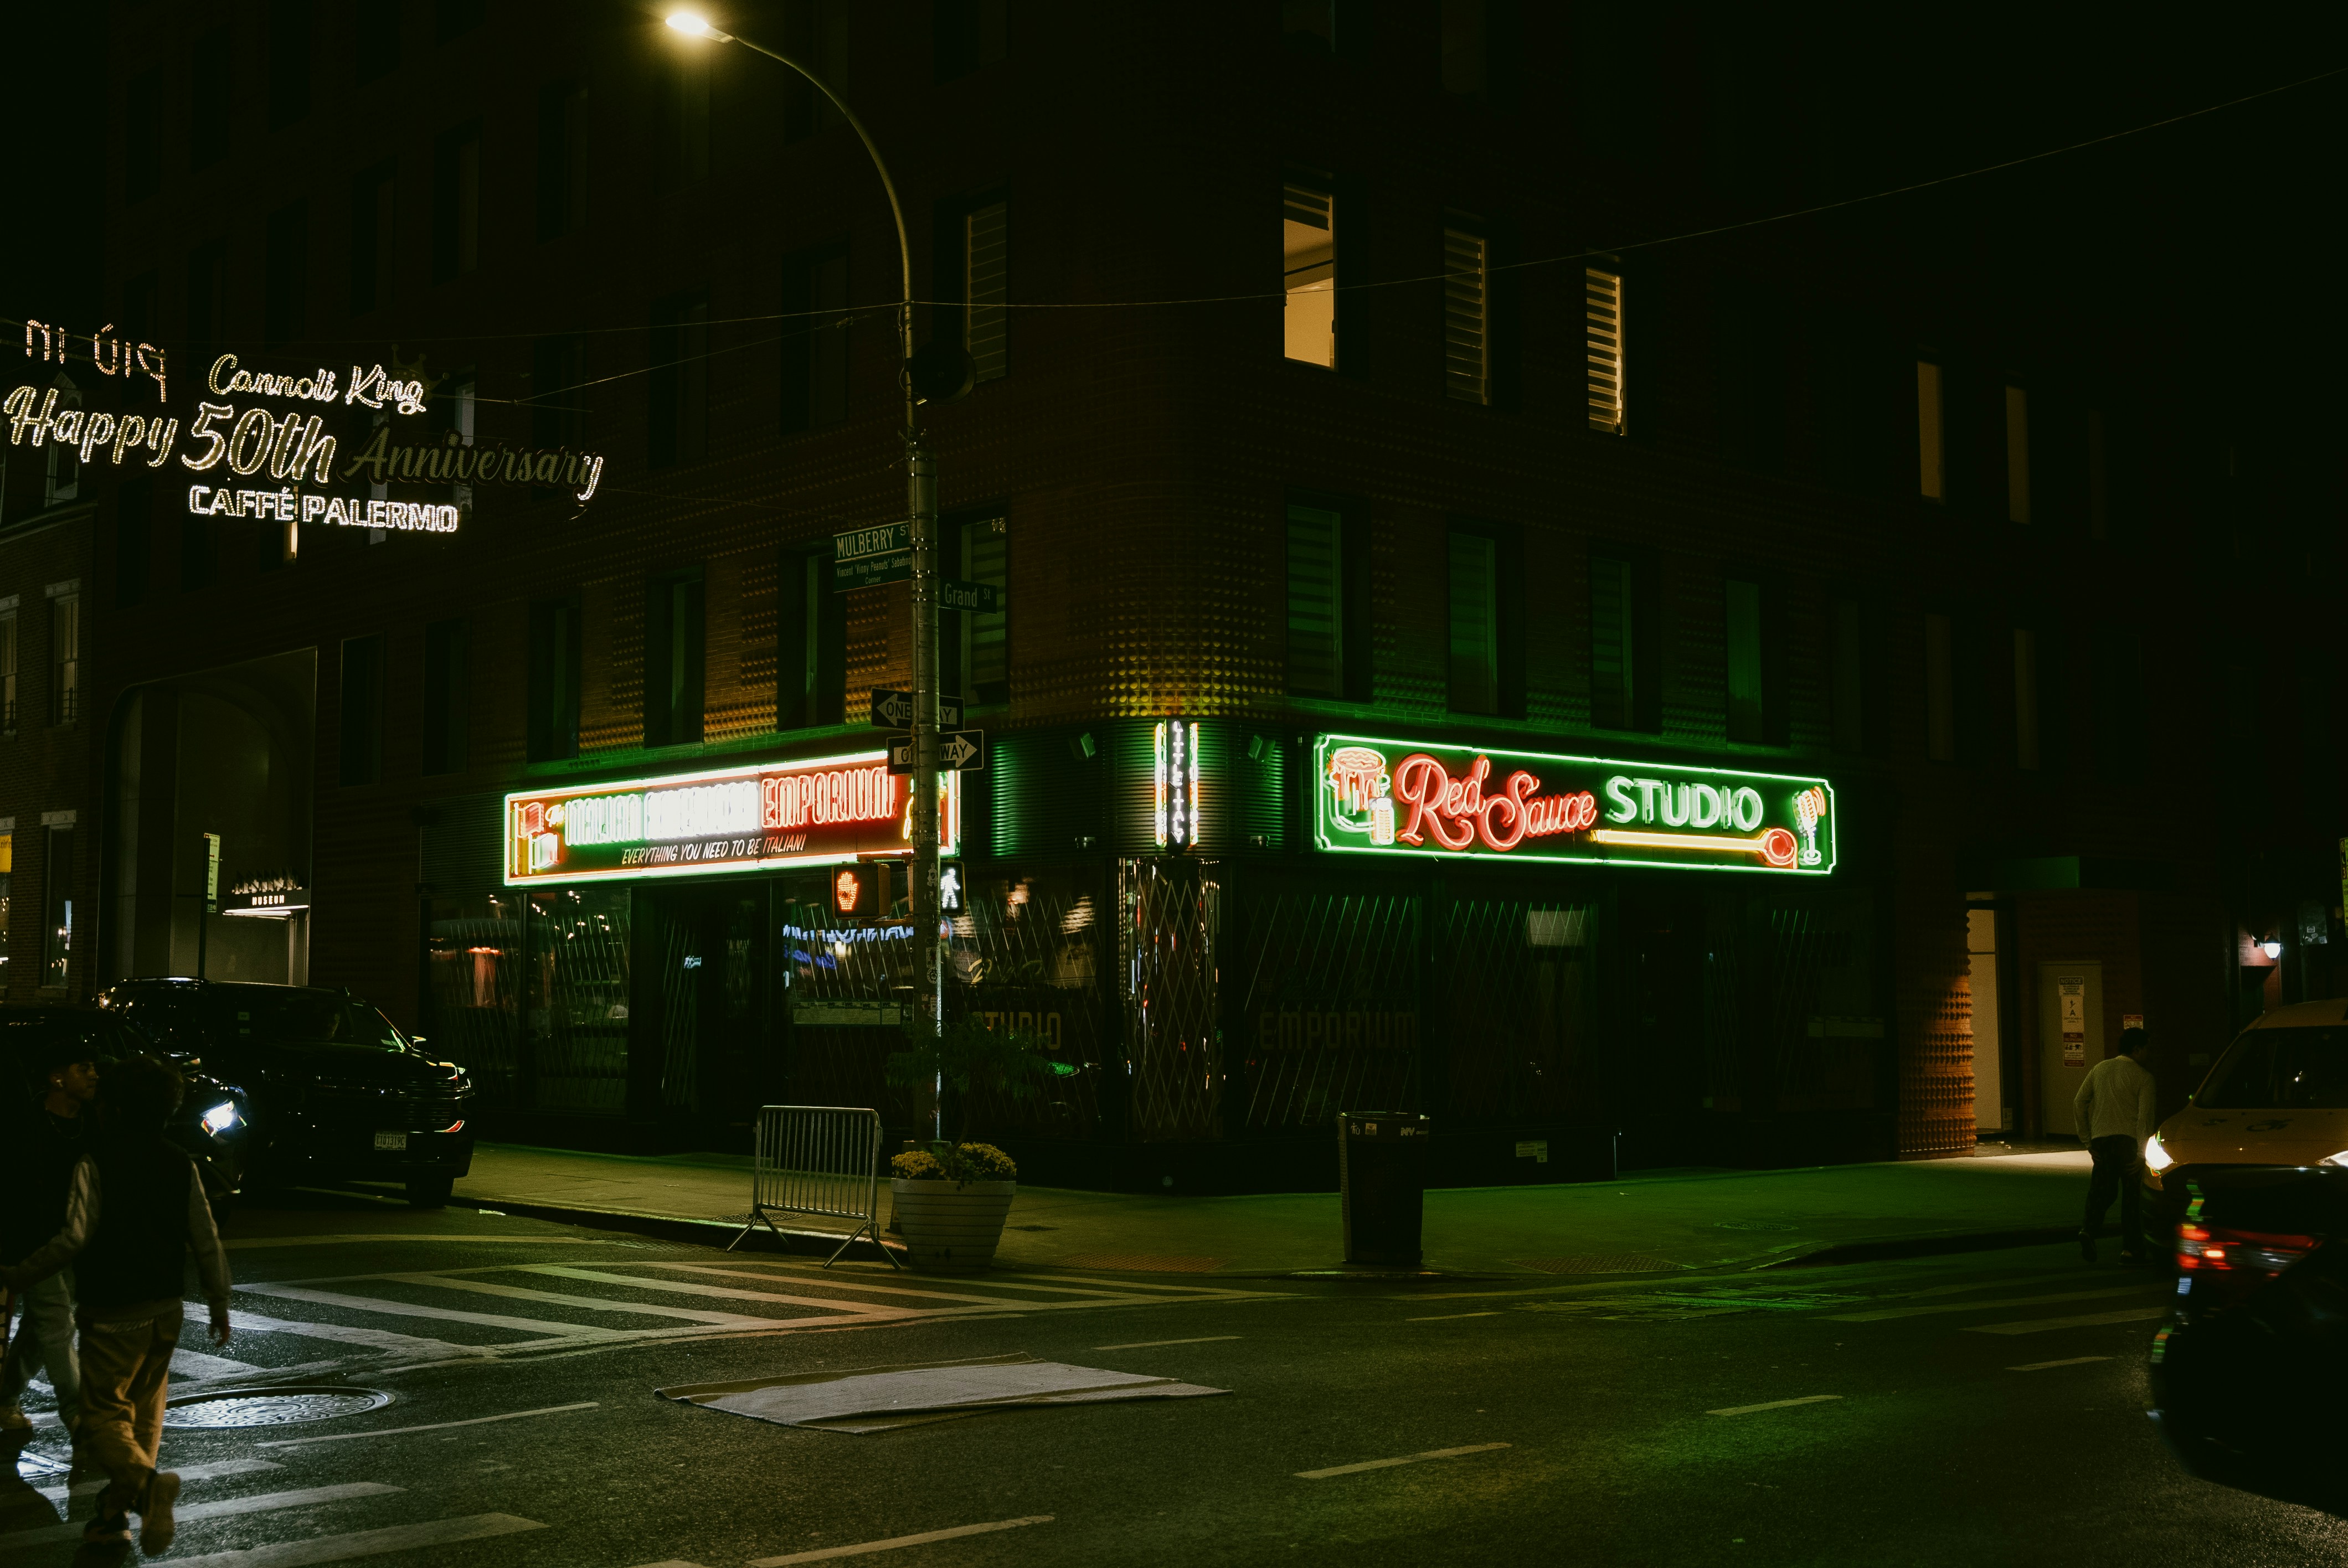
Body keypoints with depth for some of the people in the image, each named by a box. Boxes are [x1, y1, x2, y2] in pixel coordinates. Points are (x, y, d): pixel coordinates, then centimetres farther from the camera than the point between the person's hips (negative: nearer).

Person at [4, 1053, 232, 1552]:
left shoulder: (95, 1163, -12)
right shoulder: (180, 1165, 2)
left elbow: (74, 1238, -19)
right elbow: (206, 1242, 2)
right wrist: (219, 1304, 10)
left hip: (112, 1317, -5)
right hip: (164, 1313, 5)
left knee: (102, 1417, 1)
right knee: (143, 1413, 17)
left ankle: (147, 1480, -25)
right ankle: (115, 1516, 19)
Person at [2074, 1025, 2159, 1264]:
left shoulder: (2099, 1069, 13)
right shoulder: (2143, 1076, -2)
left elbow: (2079, 1103, 10)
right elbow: (2145, 1115, -9)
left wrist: (2087, 1139, 13)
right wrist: (2142, 1150, -8)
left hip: (2100, 1139, 4)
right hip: (2128, 1138, -4)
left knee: (2101, 1191, 11)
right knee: (2132, 1194, 5)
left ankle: (2089, 1228, -14)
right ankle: (2130, 1249, 6)